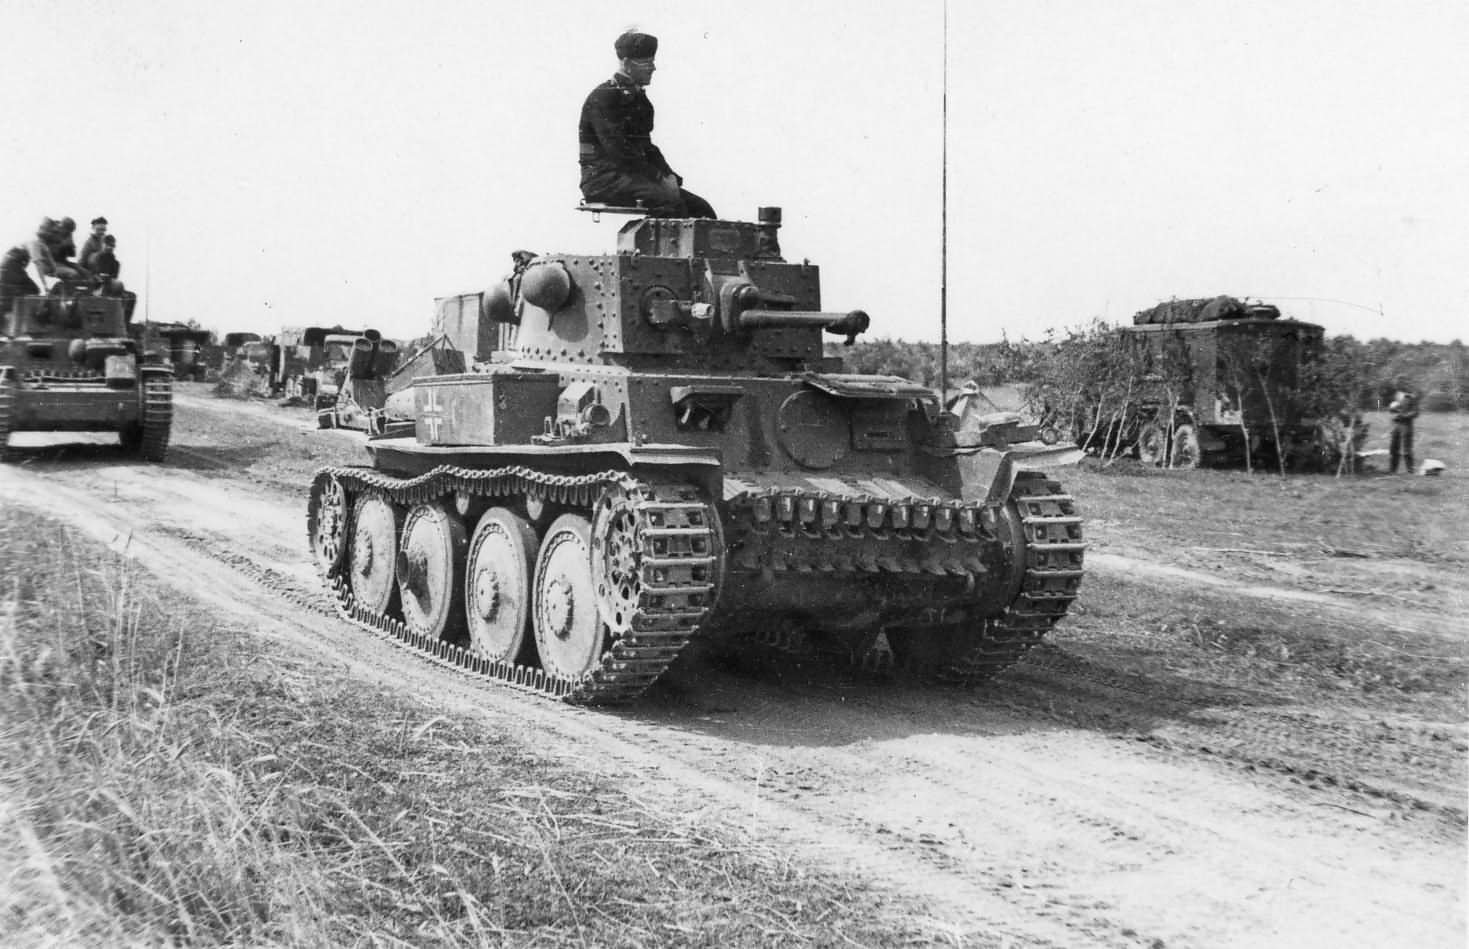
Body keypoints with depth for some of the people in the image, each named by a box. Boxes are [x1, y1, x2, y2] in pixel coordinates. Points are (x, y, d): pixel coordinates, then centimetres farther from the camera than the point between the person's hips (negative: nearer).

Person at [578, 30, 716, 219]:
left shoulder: (639, 98, 17)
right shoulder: (602, 97, -10)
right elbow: (617, 149, -20)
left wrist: (669, 176, 0)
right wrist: (659, 177, -20)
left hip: (636, 176, 9)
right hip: (603, 179, -9)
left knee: (700, 208, -6)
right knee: (670, 201, -31)